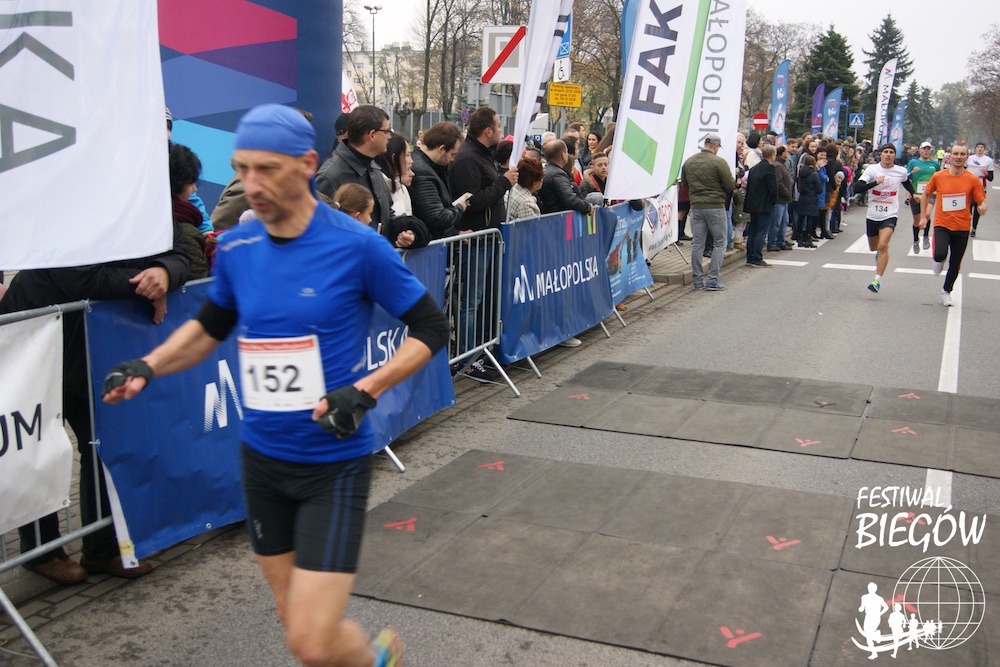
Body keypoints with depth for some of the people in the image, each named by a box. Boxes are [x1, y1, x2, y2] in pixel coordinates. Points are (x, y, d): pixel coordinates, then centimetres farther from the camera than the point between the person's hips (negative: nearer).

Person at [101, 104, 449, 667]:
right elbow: (209, 328, 18)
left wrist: (365, 390, -19)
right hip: (262, 459, 5)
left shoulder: (357, 246, -14)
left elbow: (431, 329, -6)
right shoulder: (236, 248, 0)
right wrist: (148, 366, 1)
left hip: (335, 463, -5)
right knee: (295, 618, 17)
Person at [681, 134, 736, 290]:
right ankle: (713, 280, 0)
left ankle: (698, 280, 13)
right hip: (715, 206, -5)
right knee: (720, 242, 5)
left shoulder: (688, 162, 5)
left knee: (697, 244, 9)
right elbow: (730, 185, -10)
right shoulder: (719, 162, -12)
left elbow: (684, 184, 14)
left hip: (696, 206, 5)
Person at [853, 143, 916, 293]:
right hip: (873, 215, 2)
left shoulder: (901, 171, 0)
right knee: (873, 247, 18)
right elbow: (857, 188, -19)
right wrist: (875, 182, -30)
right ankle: (880, 252, 56)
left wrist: (913, 194, 16)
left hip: (890, 215, -2)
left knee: (883, 245, -22)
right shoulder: (872, 169, -7)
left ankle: (878, 280, -19)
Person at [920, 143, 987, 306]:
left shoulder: (973, 180, -5)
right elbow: (926, 194, 11)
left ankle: (946, 291, 34)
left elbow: (981, 203, -1)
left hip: (962, 227, 1)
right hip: (942, 224, -1)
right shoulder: (938, 176, -5)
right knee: (940, 255, -25)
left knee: (955, 263, 10)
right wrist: (923, 216, 7)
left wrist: (982, 208, -25)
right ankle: (939, 261, 14)